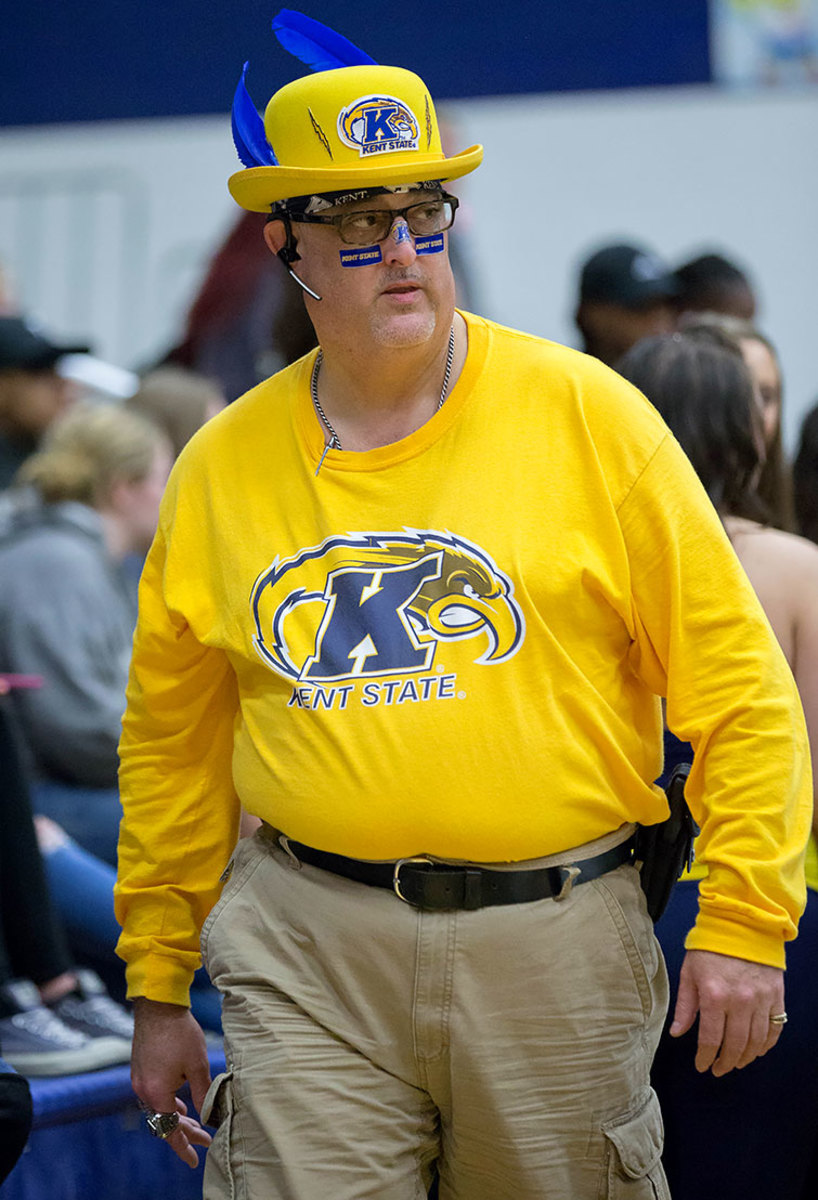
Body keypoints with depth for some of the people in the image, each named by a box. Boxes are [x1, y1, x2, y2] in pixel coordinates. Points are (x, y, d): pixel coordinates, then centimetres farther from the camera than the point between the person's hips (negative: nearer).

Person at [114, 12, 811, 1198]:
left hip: (555, 941, -1)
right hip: (309, 945, 1)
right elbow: (174, 749, 15)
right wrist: (155, 988, 15)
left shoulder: (584, 413, -1)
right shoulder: (223, 466, 6)